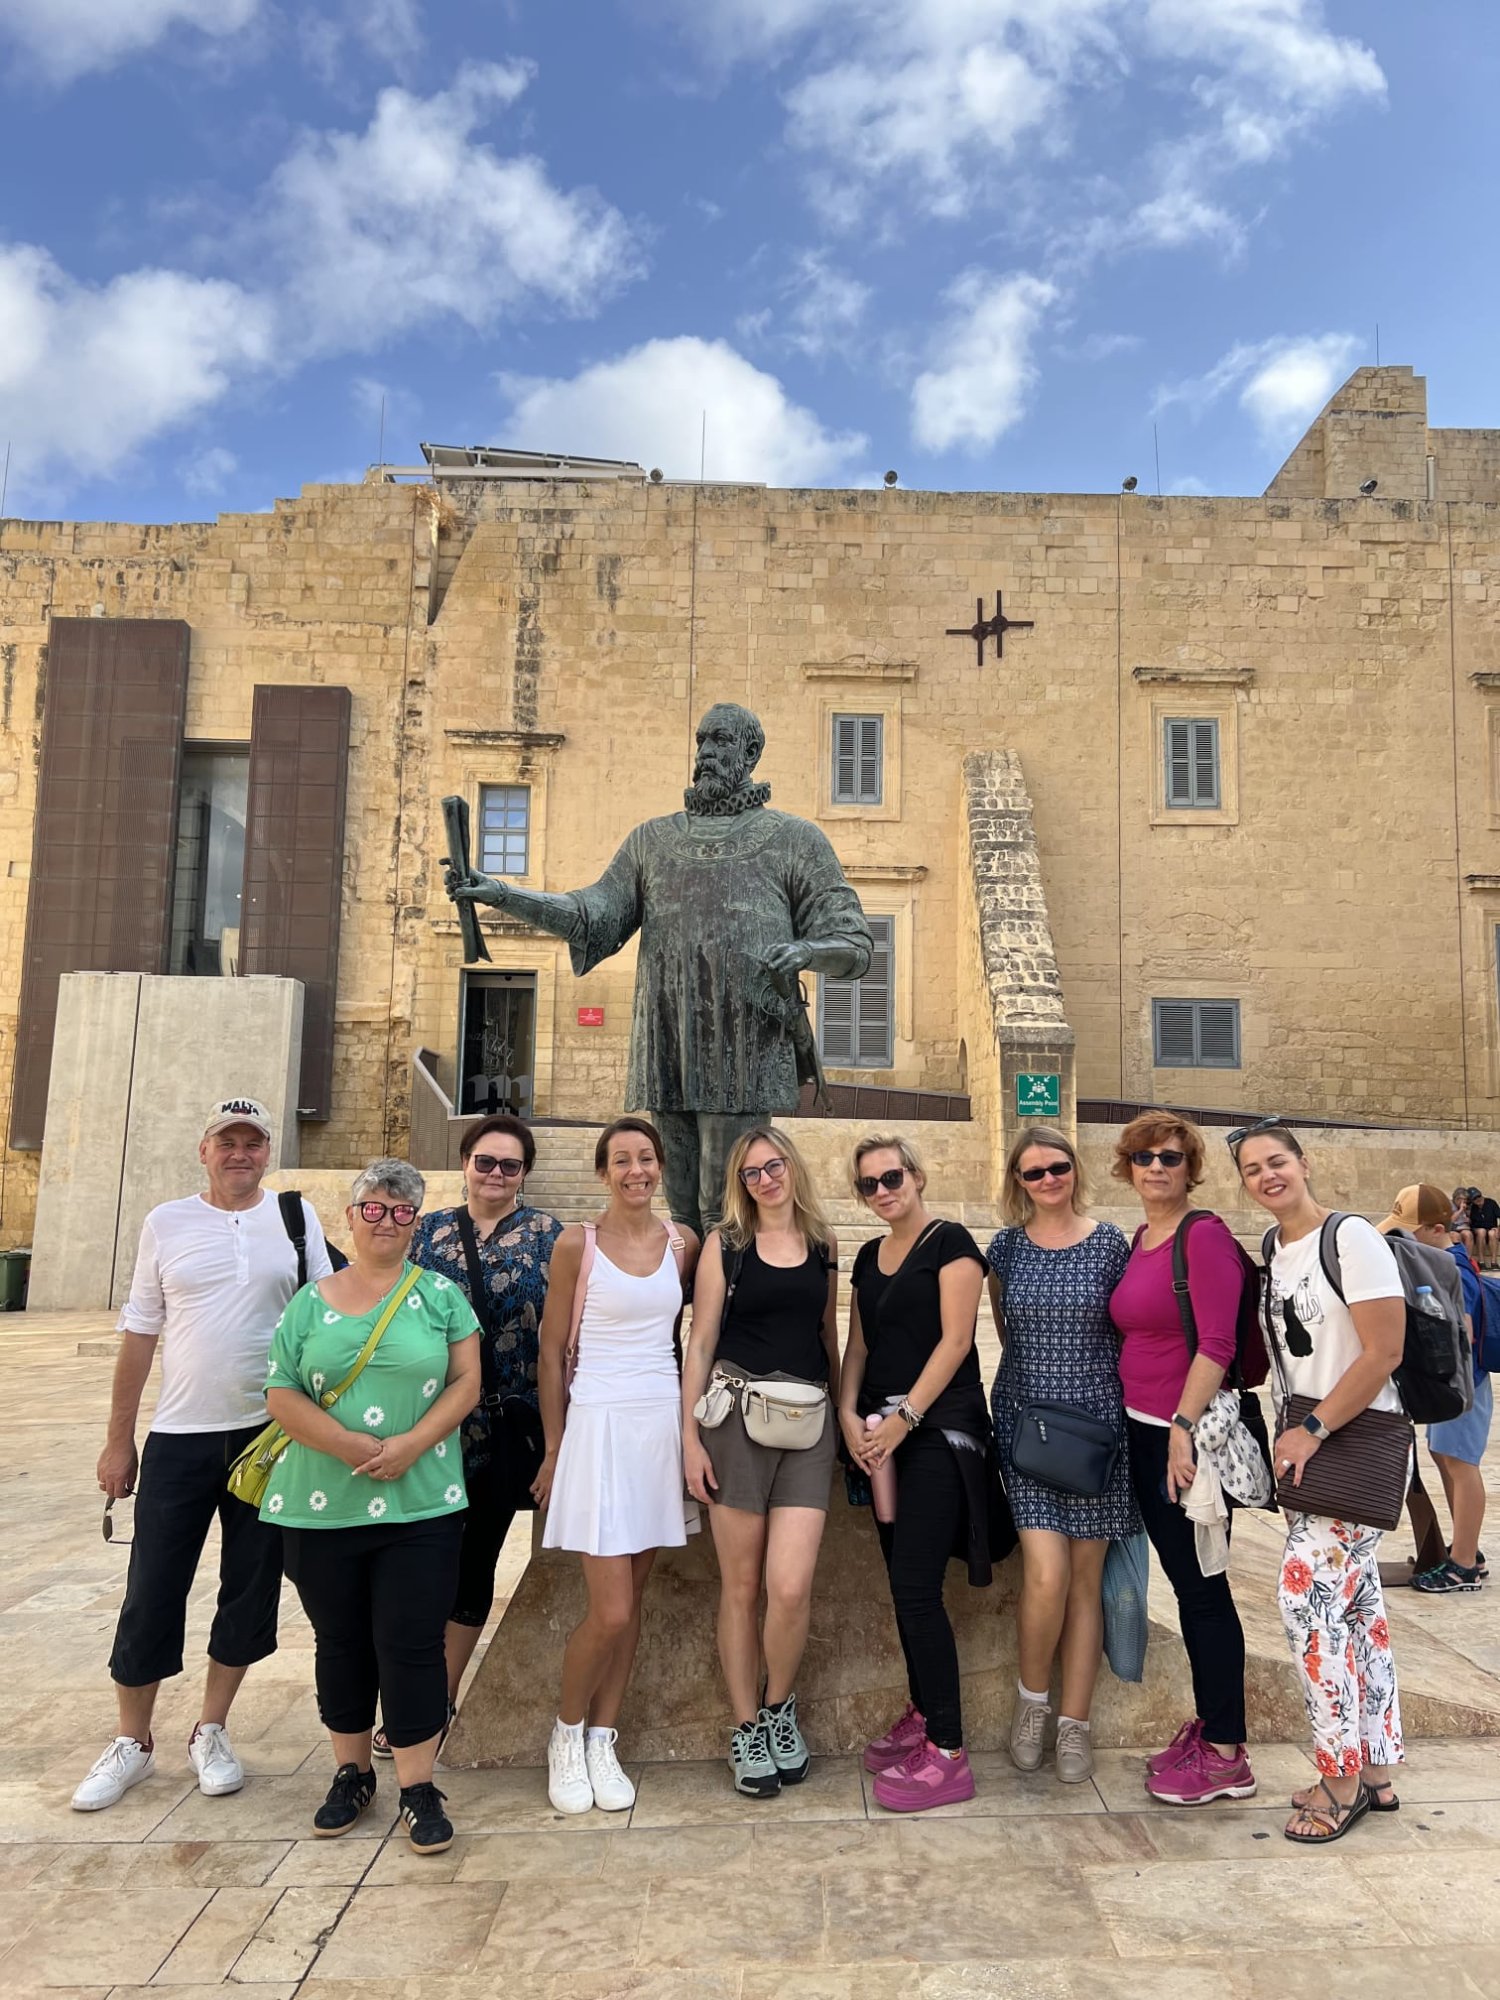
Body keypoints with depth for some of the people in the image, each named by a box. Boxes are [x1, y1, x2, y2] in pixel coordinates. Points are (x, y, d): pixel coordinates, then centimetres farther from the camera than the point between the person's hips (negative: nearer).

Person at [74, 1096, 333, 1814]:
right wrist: (119, 1440, 5)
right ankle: (132, 1743, 27)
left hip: (270, 1433, 0)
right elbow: (139, 1335, 5)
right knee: (152, 1595, 7)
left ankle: (211, 1734, 29)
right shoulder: (167, 1223, 2)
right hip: (179, 1438, 0)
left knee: (251, 1592, 10)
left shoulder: (296, 1219, 1)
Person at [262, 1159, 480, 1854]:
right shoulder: (311, 1301, 5)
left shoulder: (440, 1295, 3)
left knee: (412, 1642, -1)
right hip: (321, 1505, 2)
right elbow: (282, 1393, -1)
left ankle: (417, 1786, 15)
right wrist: (351, 1445, -14)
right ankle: (351, 1773, 32)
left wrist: (411, 1445, -15)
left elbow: (465, 1382, -1)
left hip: (420, 1505, -2)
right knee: (340, 1642, 13)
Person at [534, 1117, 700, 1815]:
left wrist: (693, 1429, 8)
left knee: (631, 1603, 11)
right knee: (609, 1613, -5)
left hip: (664, 1423, 4)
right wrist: (555, 1449, 0)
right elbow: (551, 1351, 0)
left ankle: (602, 1743, 26)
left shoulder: (683, 1244, 5)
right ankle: (566, 1734, 20)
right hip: (598, 1424, -4)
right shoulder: (577, 1243, -5)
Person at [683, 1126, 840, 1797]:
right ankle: (747, 1728, 24)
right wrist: (690, 1438, -4)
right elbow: (700, 1343, 1)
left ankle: (780, 1708, 19)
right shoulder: (725, 1245, 2)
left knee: (790, 1587, -8)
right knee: (742, 1587, 6)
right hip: (736, 1419, -1)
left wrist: (842, 1412, 17)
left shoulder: (822, 1245, 10)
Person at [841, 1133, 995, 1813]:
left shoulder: (949, 1242, -7)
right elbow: (858, 1344, 15)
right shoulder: (869, 1256, 14)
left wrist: (904, 1416, -16)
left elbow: (955, 1338, -13)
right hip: (883, 1434, 7)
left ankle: (948, 1754, -1)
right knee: (904, 1584, 12)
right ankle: (921, 1715, 27)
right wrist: (850, 1414, -1)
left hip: (937, 1430, -7)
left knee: (916, 1587, -10)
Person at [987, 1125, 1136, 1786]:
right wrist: (1035, 1366, 10)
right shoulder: (1006, 1246, 2)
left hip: (1096, 1418, 0)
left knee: (1086, 1578, 6)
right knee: (1046, 1574, -11)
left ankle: (1073, 1724, 20)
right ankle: (1032, 1698, 15)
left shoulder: (1108, 1242, -1)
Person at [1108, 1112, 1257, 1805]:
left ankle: (1225, 1754, 13)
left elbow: (1218, 1344, -20)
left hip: (1191, 1435, -8)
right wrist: (1149, 1428, 12)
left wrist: (1183, 1426, -23)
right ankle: (1208, 1722, 30)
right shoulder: (1139, 1240, 10)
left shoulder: (1205, 1236, -14)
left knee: (1203, 1587, 0)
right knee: (1184, 1583, 16)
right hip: (1145, 1431, 8)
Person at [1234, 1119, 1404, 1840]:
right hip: (1303, 1440, 7)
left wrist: (1315, 1429, -16)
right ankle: (1376, 1770, 24)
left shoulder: (1351, 1238, -14)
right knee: (1354, 1601, 13)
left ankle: (1343, 1777, 5)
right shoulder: (1272, 1250, 9)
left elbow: (1385, 1352, -18)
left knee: (1308, 1596, -9)